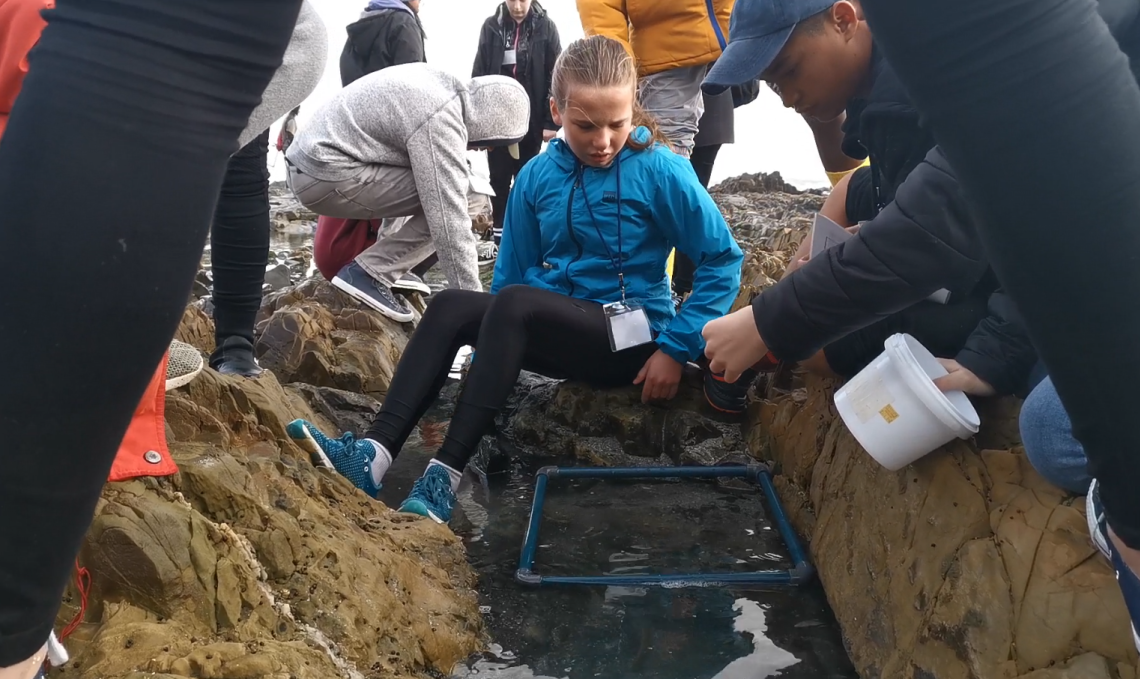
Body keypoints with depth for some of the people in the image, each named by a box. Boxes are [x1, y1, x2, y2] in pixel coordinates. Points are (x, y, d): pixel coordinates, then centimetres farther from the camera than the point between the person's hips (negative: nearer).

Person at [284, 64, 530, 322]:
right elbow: (450, 225, -24)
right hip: (327, 176, -10)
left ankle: (390, 266, 15)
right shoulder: (439, 122, -21)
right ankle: (368, 274, -10)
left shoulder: (439, 82, 6)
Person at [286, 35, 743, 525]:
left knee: (513, 303, -30)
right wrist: (495, 350, 2)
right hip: (556, 331, 5)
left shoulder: (660, 171, -11)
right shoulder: (538, 175, 2)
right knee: (450, 307, -18)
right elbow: (514, 270, 8)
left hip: (630, 336, -5)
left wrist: (676, 348, -15)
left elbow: (723, 259, -10)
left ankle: (447, 475, -33)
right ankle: (373, 455, -29)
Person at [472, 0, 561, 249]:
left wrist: (551, 122, -9)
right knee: (499, 178, 5)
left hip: (531, 120, -1)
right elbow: (478, 75, 4)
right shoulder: (491, 26, 3)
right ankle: (499, 232, 14)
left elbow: (556, 78, -3)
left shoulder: (545, 27, -1)